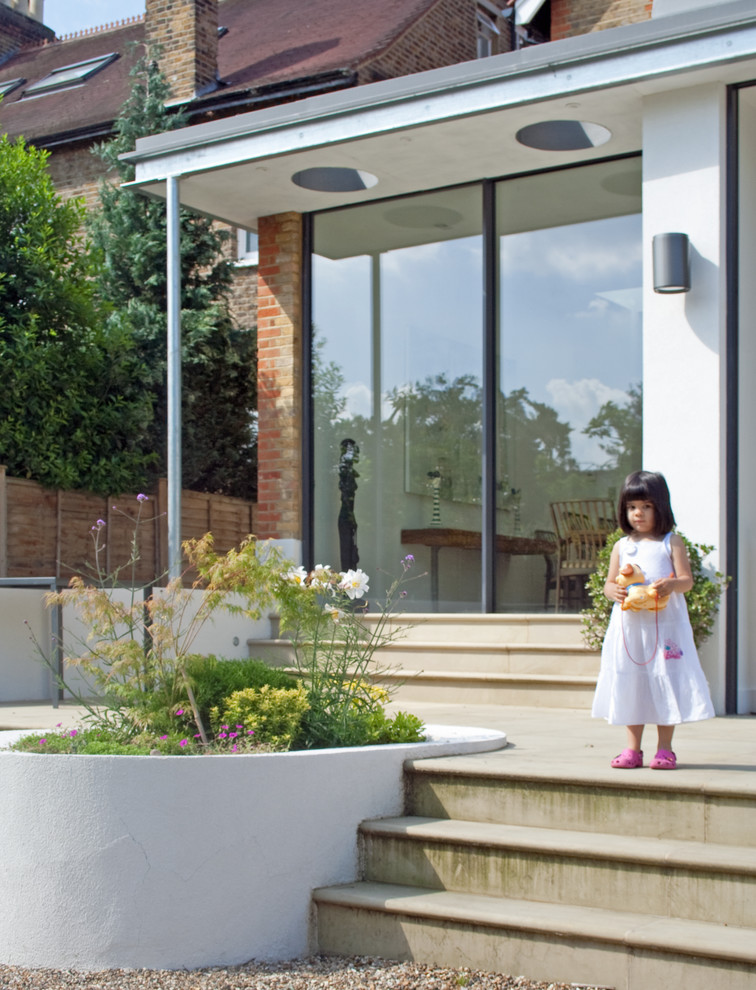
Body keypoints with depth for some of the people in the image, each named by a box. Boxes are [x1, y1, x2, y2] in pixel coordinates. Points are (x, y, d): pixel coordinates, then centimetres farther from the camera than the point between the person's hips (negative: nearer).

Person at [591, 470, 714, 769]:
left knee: (664, 683, -2)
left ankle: (665, 749, 8)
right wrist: (614, 591, -13)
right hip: (629, 625, 3)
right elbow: (609, 583, 11)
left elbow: (686, 580, -2)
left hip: (664, 624, -3)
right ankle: (633, 749, 12)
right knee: (630, 685, 4)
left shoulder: (671, 542, 4)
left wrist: (671, 585, -24)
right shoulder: (621, 546, 12)